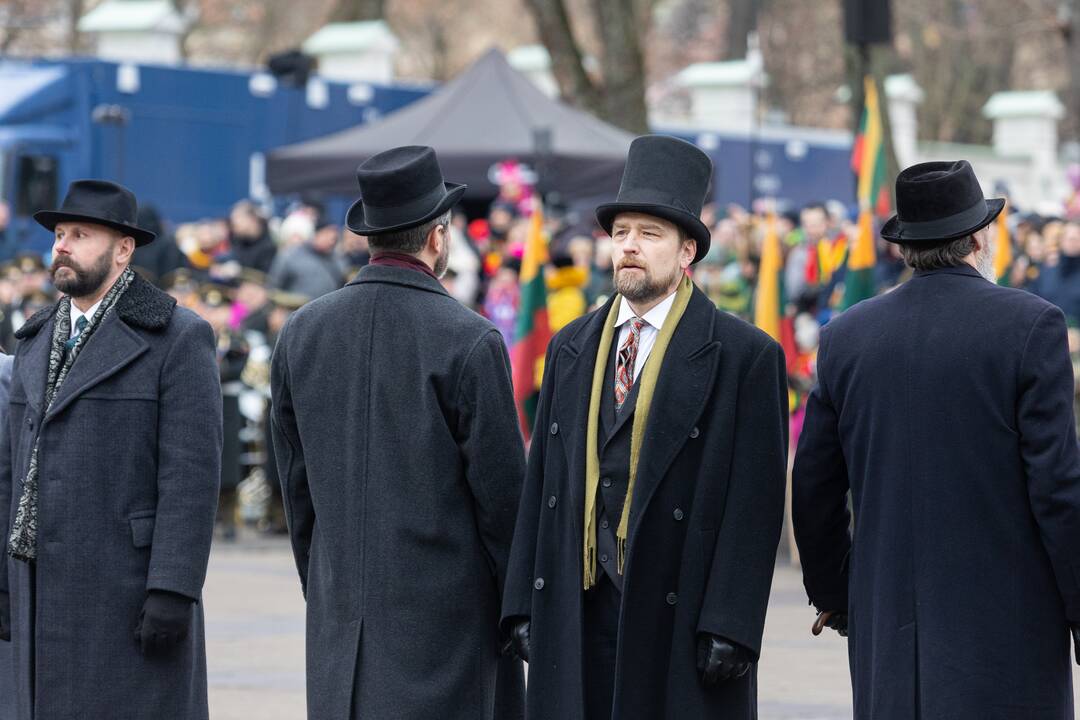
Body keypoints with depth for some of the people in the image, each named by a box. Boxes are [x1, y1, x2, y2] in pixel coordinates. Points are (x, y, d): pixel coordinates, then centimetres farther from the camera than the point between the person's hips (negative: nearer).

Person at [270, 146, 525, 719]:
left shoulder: (301, 333, 5)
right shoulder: (468, 340, -11)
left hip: (338, 613, 5)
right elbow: (501, 490, -7)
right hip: (445, 607, -5)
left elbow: (295, 483, 11)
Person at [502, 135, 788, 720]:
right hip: (576, 617, 5)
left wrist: (730, 628, -13)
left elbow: (753, 507, -7)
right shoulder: (571, 347, 14)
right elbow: (541, 481, 13)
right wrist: (523, 605, 7)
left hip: (680, 622, -4)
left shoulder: (745, 356, -3)